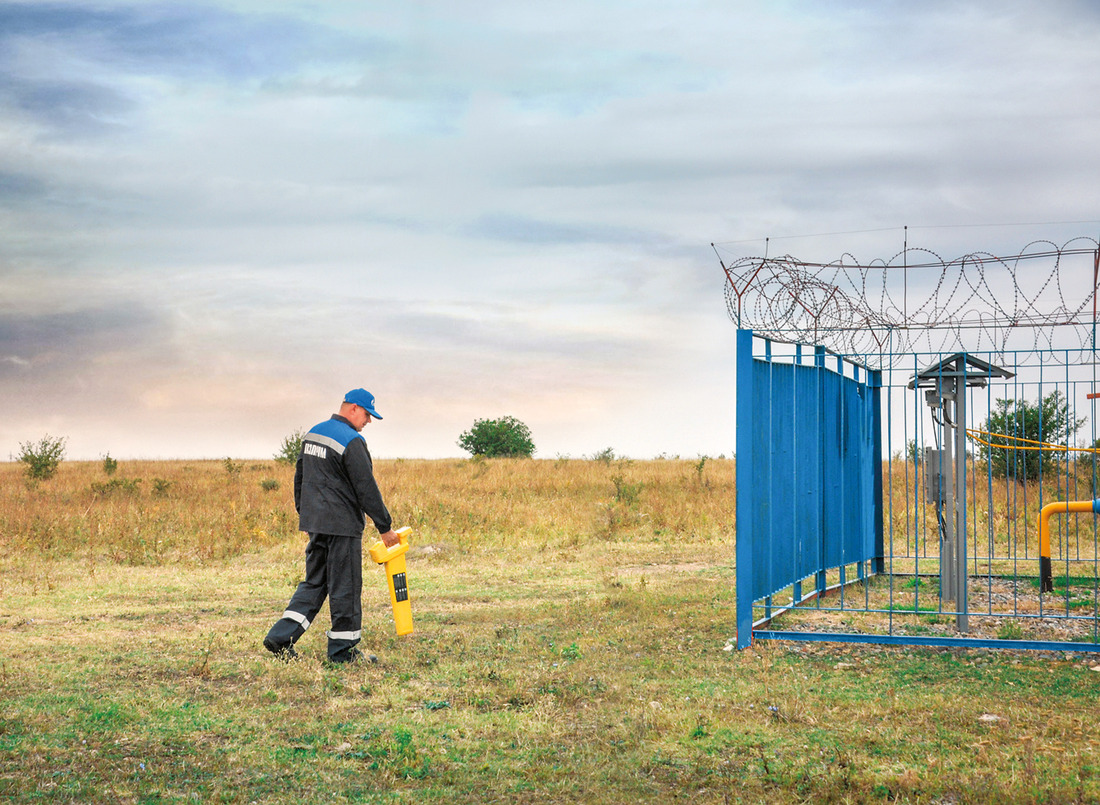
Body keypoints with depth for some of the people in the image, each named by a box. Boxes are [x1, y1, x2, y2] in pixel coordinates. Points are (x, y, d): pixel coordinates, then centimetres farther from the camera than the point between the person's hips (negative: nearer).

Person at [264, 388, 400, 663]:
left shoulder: (312, 434, 12)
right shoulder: (352, 441, -15)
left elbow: (299, 478, 19)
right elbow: (366, 489, -15)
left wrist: (304, 513, 27)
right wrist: (385, 527, -9)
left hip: (314, 523, 8)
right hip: (342, 526, -8)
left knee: (314, 582, 14)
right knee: (345, 587, 1)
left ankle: (281, 636, 4)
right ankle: (342, 650, 8)